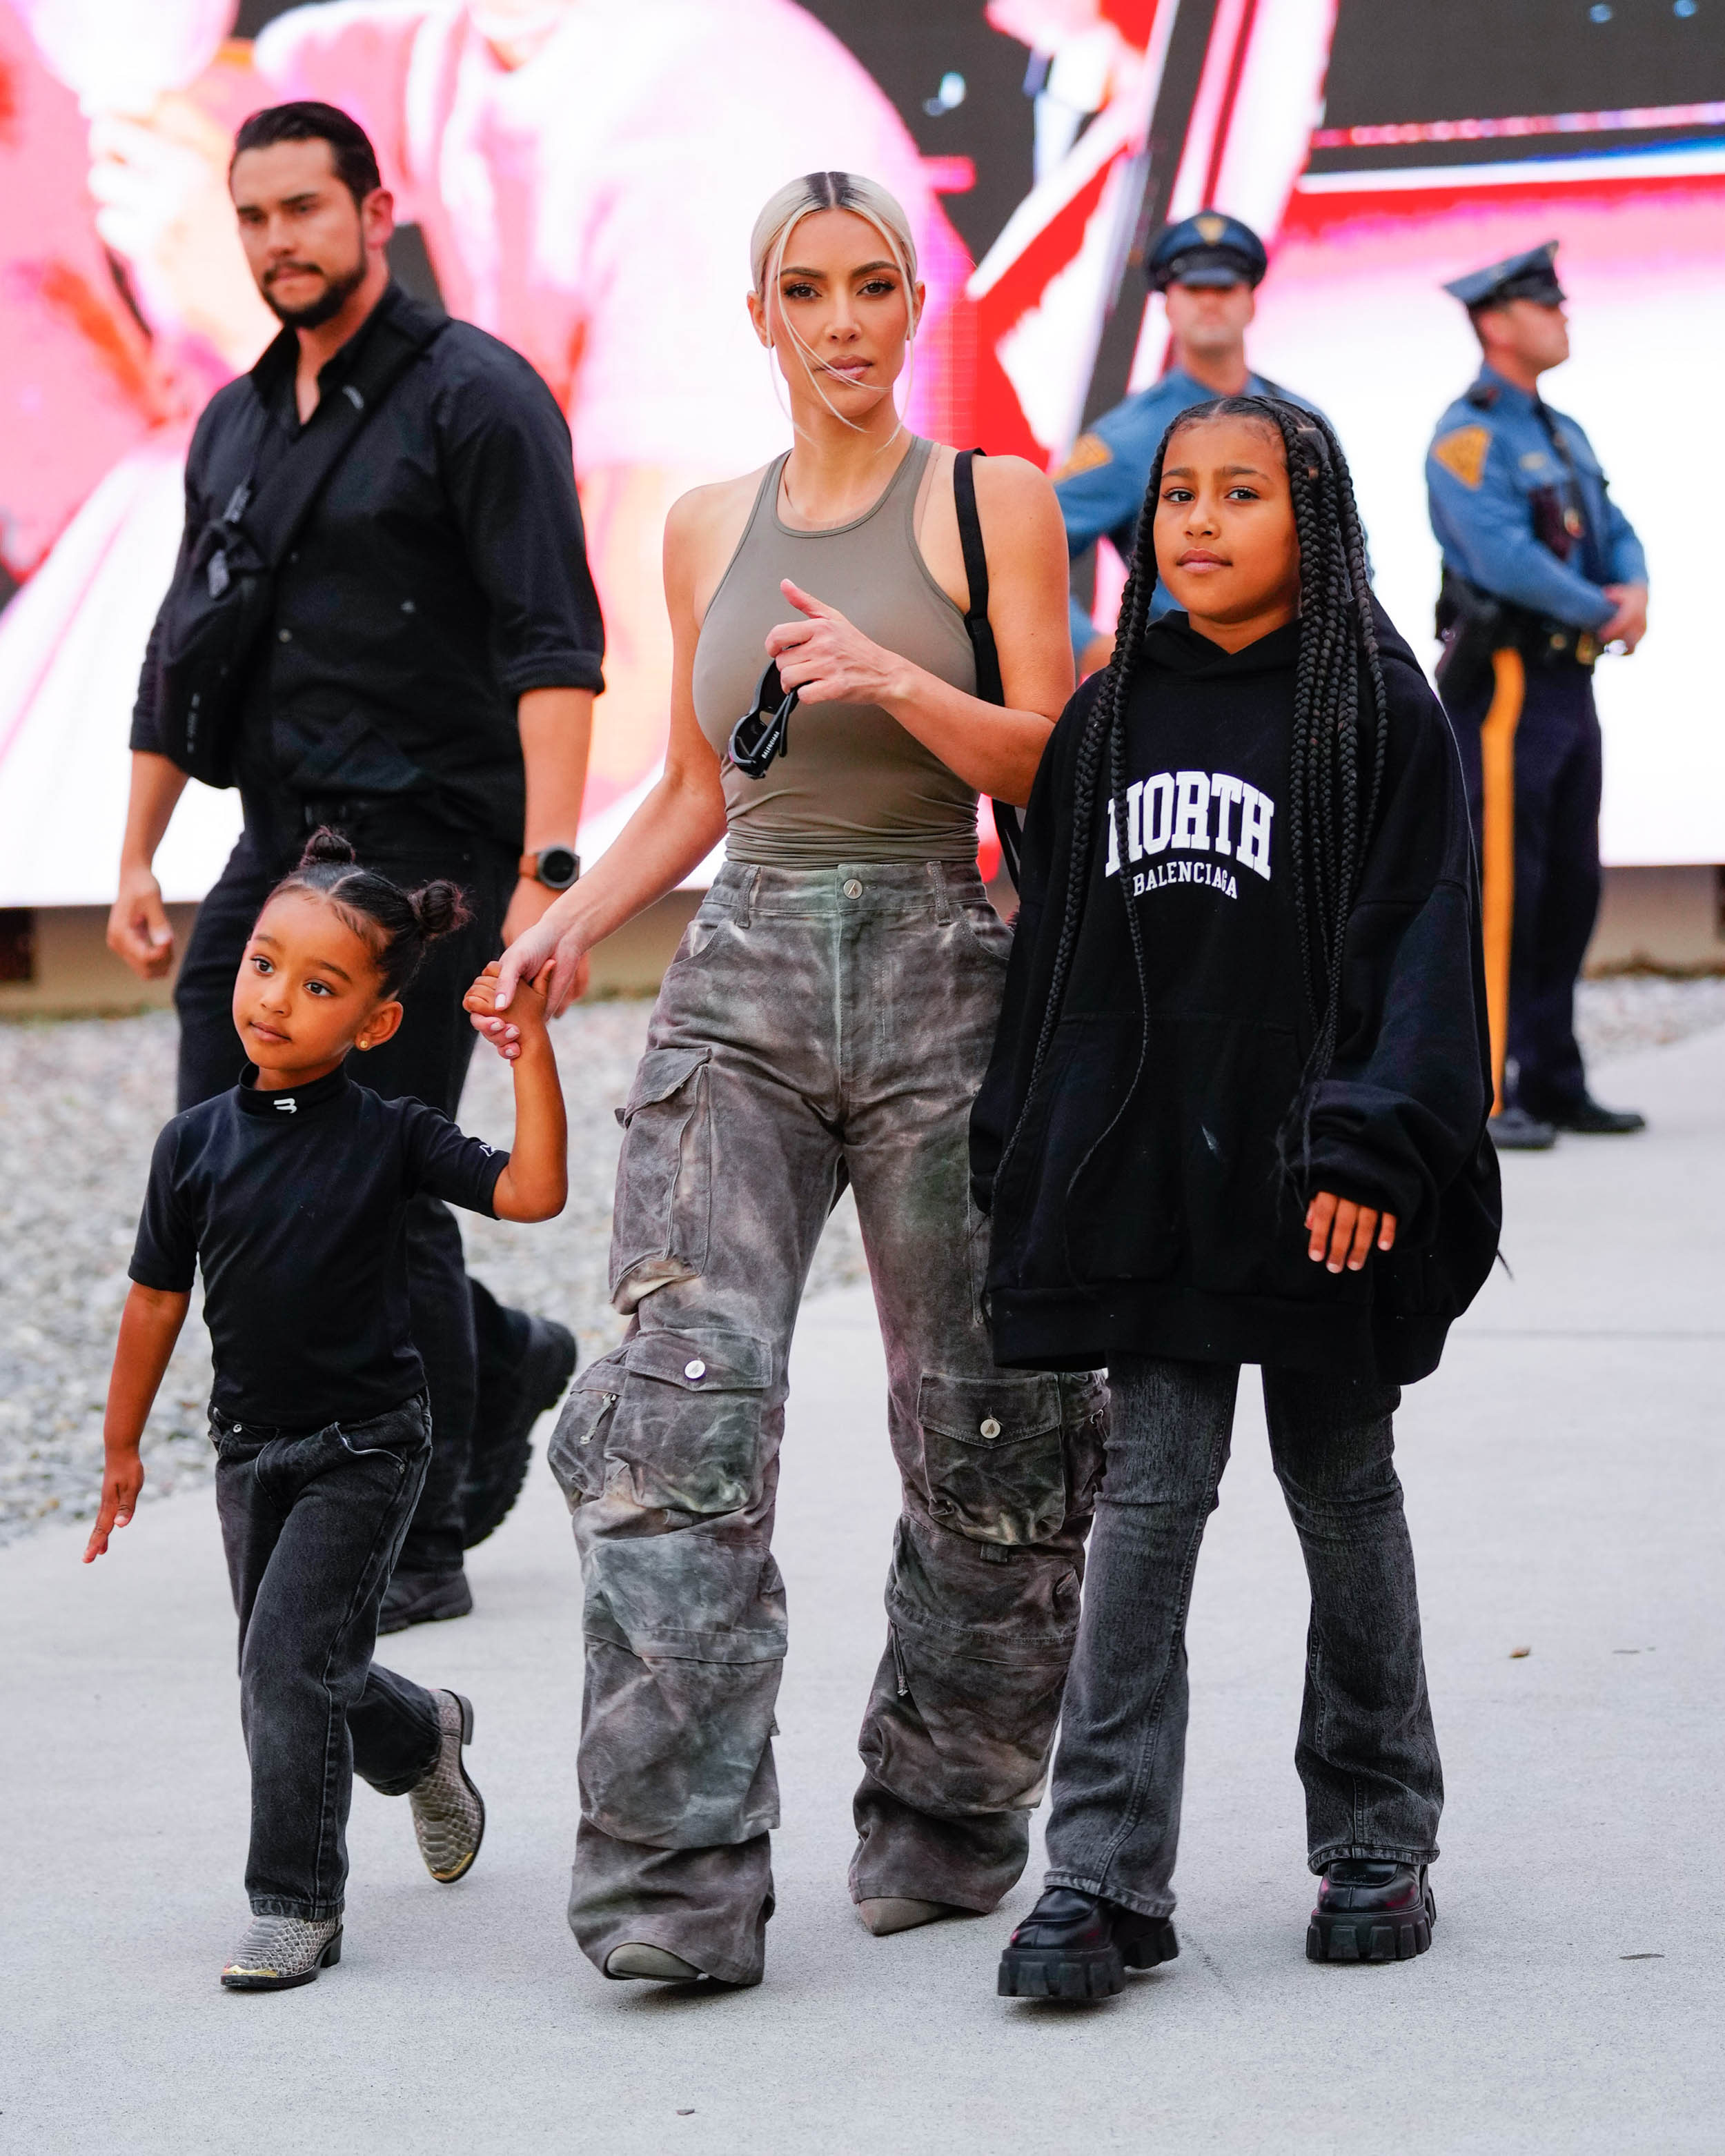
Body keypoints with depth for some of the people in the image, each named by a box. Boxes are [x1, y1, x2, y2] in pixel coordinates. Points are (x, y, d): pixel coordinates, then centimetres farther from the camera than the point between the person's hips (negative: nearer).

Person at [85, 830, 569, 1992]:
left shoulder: (392, 1138, -11)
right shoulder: (198, 1142, -3)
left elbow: (533, 1190, -23)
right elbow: (158, 1297, 6)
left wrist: (530, 1044, -28)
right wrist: (123, 1444, 12)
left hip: (366, 1447, -4)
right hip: (252, 1448, 4)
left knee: (289, 1664, -13)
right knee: (296, 1674, 15)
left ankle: (298, 1904, 0)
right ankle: (423, 1738, 47)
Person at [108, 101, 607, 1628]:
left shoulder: (476, 397, -7)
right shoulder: (235, 425, 16)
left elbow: (554, 650, -15)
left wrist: (547, 870, -24)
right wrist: (137, 861, 15)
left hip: (429, 850, -7)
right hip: (279, 852, 7)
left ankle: (421, 1544, 5)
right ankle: (498, 1360, 25)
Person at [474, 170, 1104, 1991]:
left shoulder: (995, 508, 3)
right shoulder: (708, 532, 14)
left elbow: (1055, 771, -3)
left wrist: (895, 681, -19)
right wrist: (566, 924, 6)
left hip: (937, 982, -2)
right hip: (741, 988, 2)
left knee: (982, 1430, 3)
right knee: (676, 1405, -13)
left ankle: (941, 1826, 21)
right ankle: (677, 1879, -14)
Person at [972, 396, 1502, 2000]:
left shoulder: (1379, 710, -3)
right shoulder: (1111, 717, 11)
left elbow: (1418, 945, -8)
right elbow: (1053, 947, 15)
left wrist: (1370, 1149, -18)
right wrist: (1019, 1157, 11)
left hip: (1314, 1177, -3)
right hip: (1144, 1179, 3)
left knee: (1340, 1491, 9)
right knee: (1147, 1497, -3)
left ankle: (1378, 1848, 22)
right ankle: (1107, 1878, -5)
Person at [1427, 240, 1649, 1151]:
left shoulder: (1563, 434, 18)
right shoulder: (1467, 437, -11)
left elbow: (1615, 532, 17)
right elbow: (1503, 557, -22)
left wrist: (1635, 590, -6)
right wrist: (1603, 612, -12)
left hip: (1569, 684, 9)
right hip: (1507, 686, -9)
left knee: (1569, 893, 11)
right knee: (1502, 892, -10)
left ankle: (1553, 1084, 17)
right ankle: (1484, 1093, -10)